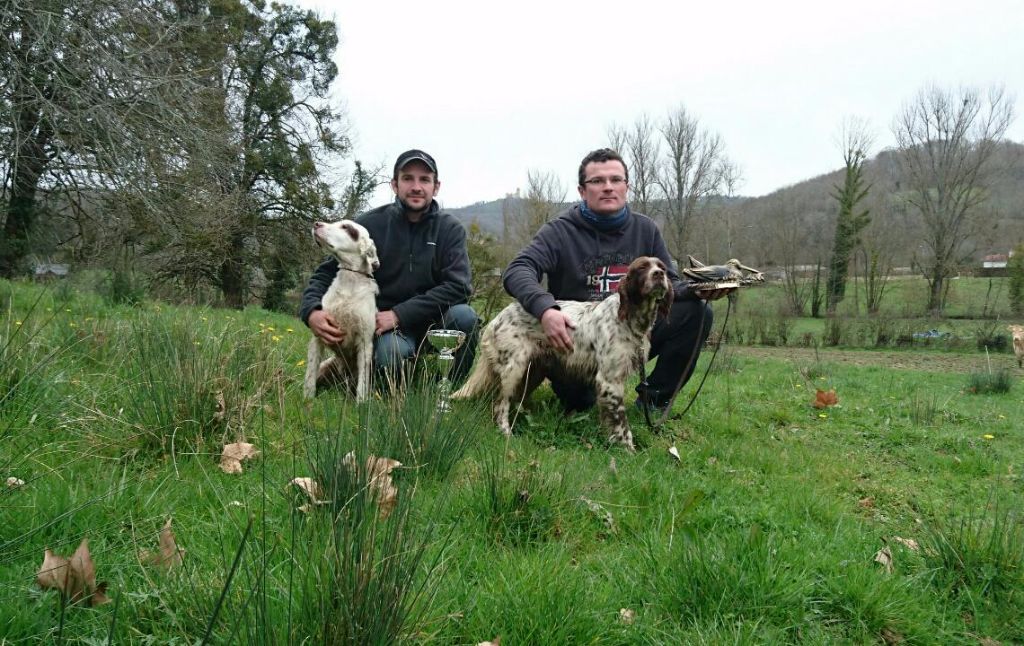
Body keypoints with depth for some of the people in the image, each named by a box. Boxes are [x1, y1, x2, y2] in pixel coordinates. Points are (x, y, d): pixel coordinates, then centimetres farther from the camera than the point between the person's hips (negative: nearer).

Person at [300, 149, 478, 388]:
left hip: (434, 320, 1)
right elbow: (327, 272, 1)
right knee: (391, 354, -35)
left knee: (464, 316, -31)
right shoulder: (370, 224, -2)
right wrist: (311, 310, -22)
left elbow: (459, 286, -14)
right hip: (386, 326, -1)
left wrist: (399, 314, -23)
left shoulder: (450, 228, -3)